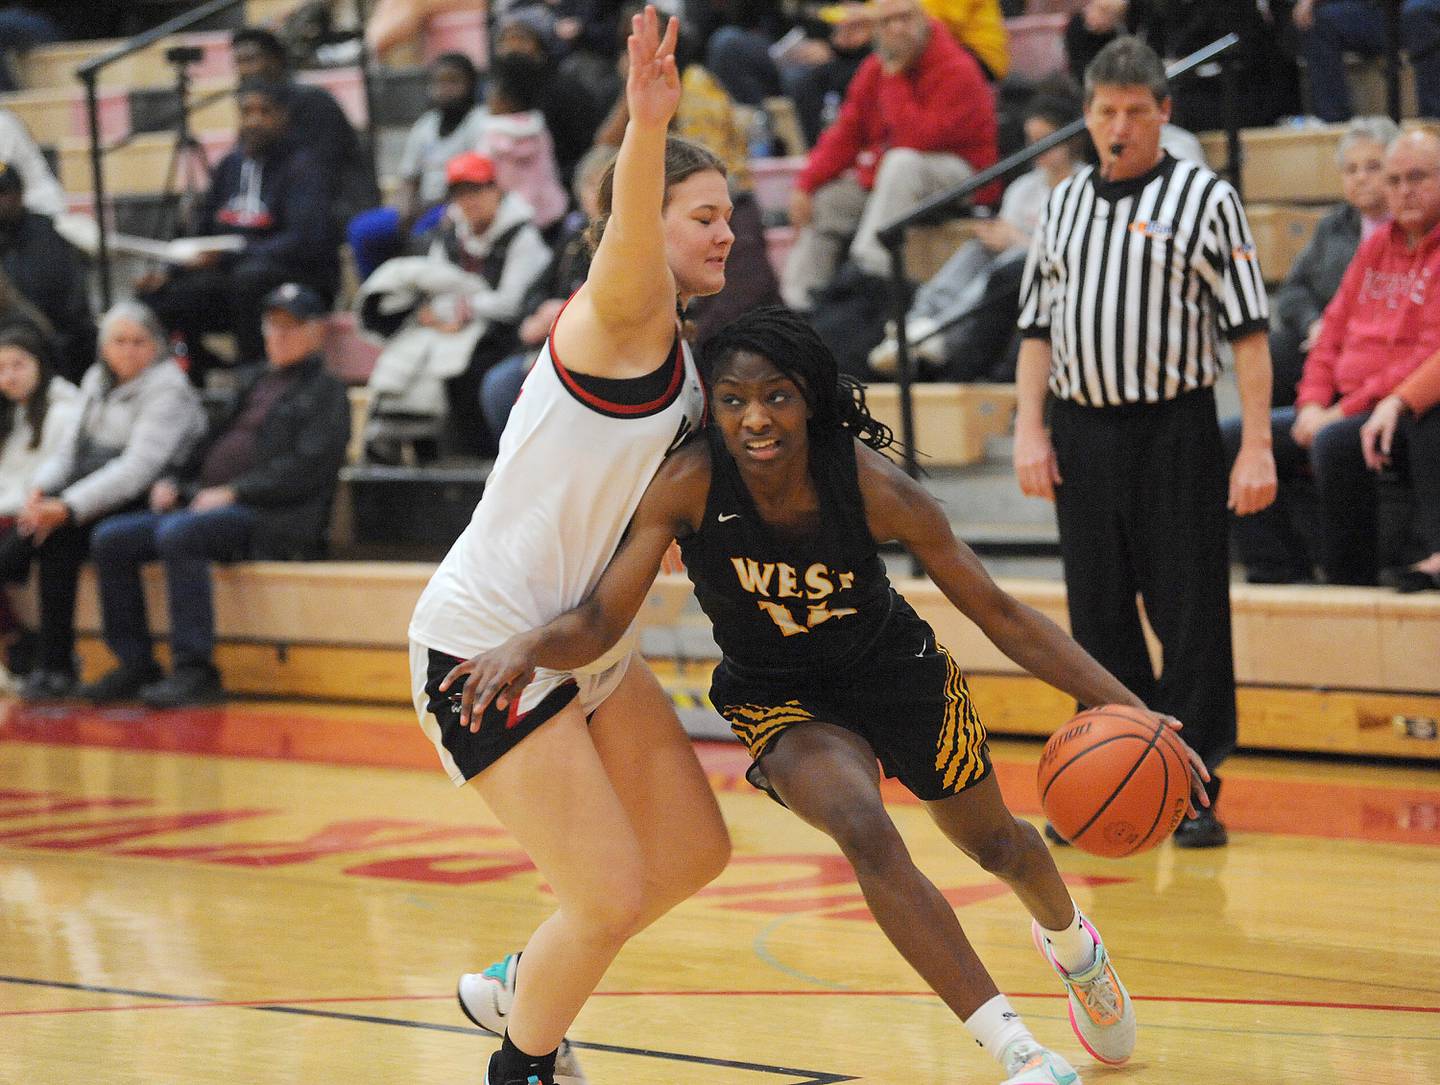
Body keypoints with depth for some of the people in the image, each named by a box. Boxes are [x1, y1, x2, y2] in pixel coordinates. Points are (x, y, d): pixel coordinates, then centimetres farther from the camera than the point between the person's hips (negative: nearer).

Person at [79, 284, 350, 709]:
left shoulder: (326, 393, 3)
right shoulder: (259, 384, 27)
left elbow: (307, 468, -10)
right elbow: (215, 440, 29)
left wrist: (233, 492, -17)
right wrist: (174, 481, 9)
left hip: (270, 518, -8)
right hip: (205, 505, 8)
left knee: (177, 535, -35)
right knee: (110, 539, -6)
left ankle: (195, 671, -35)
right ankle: (136, 666, -7)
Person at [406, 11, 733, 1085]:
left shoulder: (681, 356, 13)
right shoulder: (625, 314, -14)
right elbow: (631, 239, -39)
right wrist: (648, 127, -59)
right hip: (486, 642, -10)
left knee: (695, 850, 15)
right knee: (613, 897, -9)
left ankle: (524, 985, 34)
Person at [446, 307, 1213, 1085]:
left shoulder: (874, 487, -30)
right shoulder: (688, 486, -30)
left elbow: (1000, 614, -22)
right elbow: (601, 621, -29)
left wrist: (1127, 708, -28)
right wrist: (525, 649, -51)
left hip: (894, 670, 1)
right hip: (780, 700, -1)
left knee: (994, 845, 21)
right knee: (864, 832, -29)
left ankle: (1069, 941, 59)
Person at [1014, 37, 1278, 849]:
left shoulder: (1205, 200, -1)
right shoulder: (1064, 205, 13)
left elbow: (1248, 329, -5)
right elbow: (1039, 328, 16)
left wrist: (1257, 446, -11)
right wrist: (1030, 431, 5)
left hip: (1173, 430, -4)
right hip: (1082, 432, 5)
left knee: (1190, 617, -4)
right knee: (1099, 617, 8)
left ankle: (1195, 793, 2)